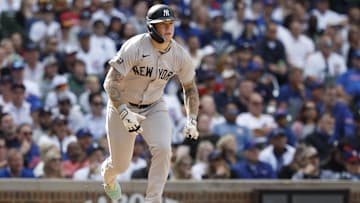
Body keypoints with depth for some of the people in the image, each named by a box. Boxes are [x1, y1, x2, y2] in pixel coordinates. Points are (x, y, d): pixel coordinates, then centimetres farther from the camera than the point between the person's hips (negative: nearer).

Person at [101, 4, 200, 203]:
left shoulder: (180, 55, -12)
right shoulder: (134, 48, -26)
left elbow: (190, 88, 5)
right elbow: (111, 83, -28)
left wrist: (192, 120, -7)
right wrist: (125, 114, -40)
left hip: (154, 108, 3)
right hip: (122, 106, -3)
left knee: (163, 149, -25)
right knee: (120, 165, 6)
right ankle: (107, 173, 46)